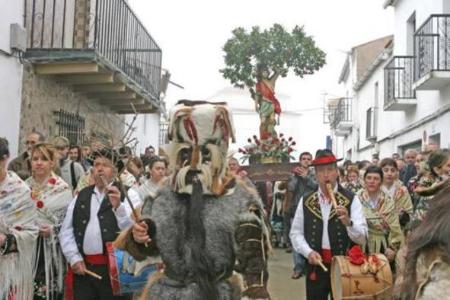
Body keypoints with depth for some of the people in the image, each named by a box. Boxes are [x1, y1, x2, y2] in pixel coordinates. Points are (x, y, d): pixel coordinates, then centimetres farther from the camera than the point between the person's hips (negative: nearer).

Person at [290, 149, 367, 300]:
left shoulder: (351, 200, -6)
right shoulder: (305, 201, 1)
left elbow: (362, 238, -11)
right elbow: (296, 233, 5)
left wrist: (348, 222, -30)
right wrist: (308, 252, -11)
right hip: (316, 266, 1)